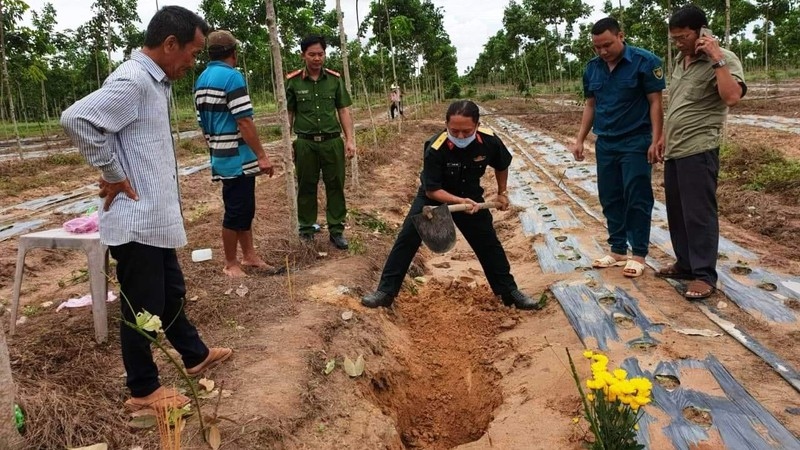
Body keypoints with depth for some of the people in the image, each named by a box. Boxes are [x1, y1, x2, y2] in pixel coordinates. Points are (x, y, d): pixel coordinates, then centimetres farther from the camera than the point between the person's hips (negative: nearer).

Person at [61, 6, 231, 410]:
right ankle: (142, 389, 20)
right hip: (136, 220, -9)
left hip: (157, 216, 10)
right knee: (143, 306, 4)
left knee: (171, 292, 22)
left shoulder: (155, 81, 11)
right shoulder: (132, 81, -19)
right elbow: (77, 119, -29)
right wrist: (113, 175, -20)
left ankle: (195, 355, 39)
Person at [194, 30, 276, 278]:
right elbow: (244, 121, -21)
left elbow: (203, 122, 16)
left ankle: (249, 255, 26)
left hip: (221, 156, 9)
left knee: (245, 208, 17)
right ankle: (230, 264, 13)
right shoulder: (232, 76, -16)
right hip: (237, 158, -9)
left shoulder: (202, 80, 12)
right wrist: (262, 155, -17)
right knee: (236, 211, 1)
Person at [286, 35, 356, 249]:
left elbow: (344, 111, 6)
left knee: (335, 186, 5)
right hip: (305, 143, -1)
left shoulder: (335, 79, 4)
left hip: (333, 141, 1)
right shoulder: (293, 81, 0)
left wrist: (350, 139, -1)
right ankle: (307, 228, 22)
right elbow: (288, 114, 5)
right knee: (306, 187, 9)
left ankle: (337, 230, 15)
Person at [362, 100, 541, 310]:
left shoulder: (489, 141, -24)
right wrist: (459, 201, -39)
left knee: (488, 243, 6)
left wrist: (502, 193, 7)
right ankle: (386, 291, 0)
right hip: (435, 196, -2)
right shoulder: (435, 148, -34)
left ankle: (510, 292, 22)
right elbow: (431, 190, -27)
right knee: (407, 238, -9)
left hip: (470, 196, 3)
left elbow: (501, 165, 0)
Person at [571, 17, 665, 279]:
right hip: (605, 144, 6)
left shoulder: (644, 62, -10)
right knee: (610, 199, 9)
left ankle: (638, 255, 8)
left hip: (636, 143, -5)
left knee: (637, 199, -1)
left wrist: (655, 141, -15)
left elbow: (655, 102, -9)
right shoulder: (592, 68, 6)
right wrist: (580, 139, 9)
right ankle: (618, 250, 21)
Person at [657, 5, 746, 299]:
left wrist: (716, 59, -23)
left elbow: (732, 97, -26)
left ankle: (704, 275, 2)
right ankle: (685, 264, 24)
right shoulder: (681, 61, 15)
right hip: (674, 150, 8)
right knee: (677, 212, 12)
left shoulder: (724, 60, -9)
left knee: (698, 213, -6)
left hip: (699, 151, -8)